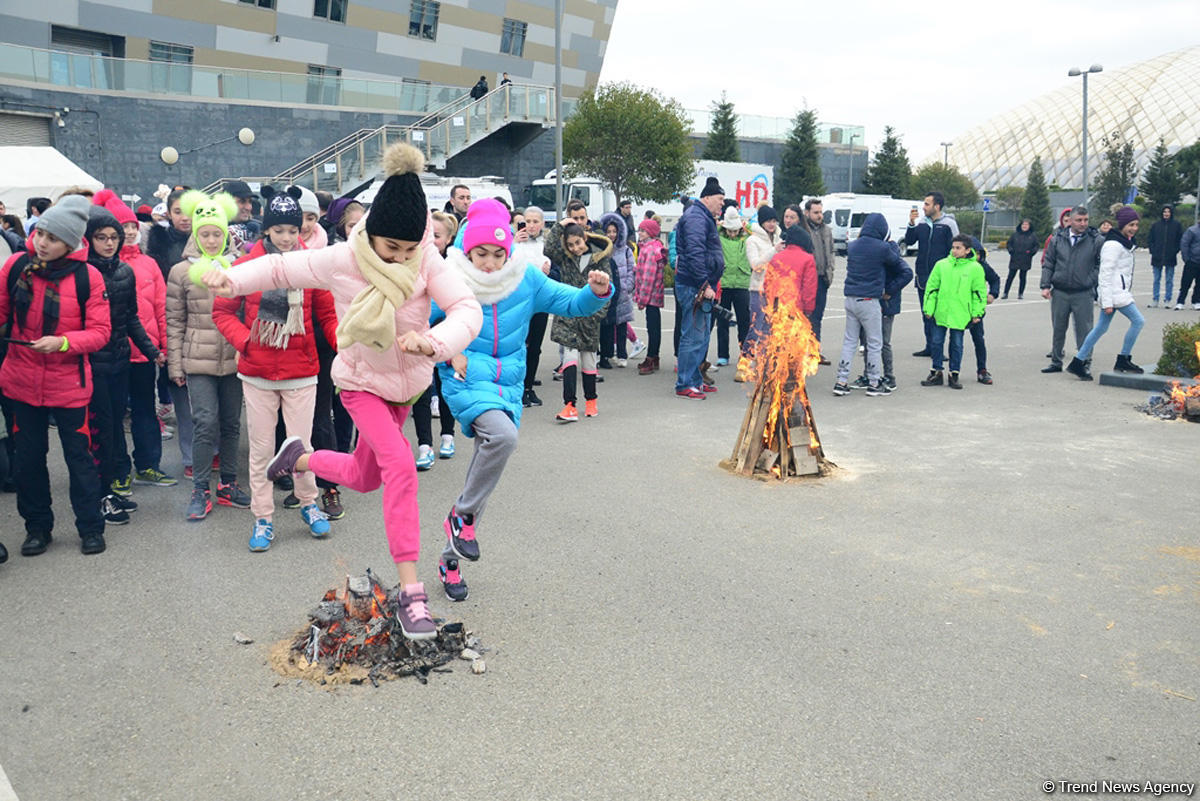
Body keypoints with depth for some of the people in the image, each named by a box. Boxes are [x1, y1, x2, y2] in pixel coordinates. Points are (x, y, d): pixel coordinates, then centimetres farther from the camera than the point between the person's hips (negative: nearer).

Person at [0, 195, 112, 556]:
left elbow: (100, 331, -11)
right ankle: (37, 527, 29)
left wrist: (62, 342, -25)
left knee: (78, 455, 7)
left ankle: (90, 528, 22)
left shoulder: (87, 276, -12)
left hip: (68, 383, -3)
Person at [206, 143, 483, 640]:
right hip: (361, 381, -4)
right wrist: (231, 278, -27)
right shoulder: (343, 260, -21)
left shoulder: (426, 261, -19)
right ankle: (410, 592, -21)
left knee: (365, 476, 19)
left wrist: (434, 341, -49)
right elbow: (281, 267, -10)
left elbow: (468, 309, -30)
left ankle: (300, 458, 51)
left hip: (406, 380, 4)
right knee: (400, 465, -24)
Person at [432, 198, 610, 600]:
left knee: (490, 462, 8)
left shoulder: (526, 279, 0)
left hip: (508, 384, 5)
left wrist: (598, 292, -18)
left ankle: (451, 558, 26)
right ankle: (462, 515, -9)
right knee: (502, 434, -33)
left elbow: (571, 303, 2)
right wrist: (447, 352, -15)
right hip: (466, 380, -4)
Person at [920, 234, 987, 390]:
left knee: (957, 344, 6)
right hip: (940, 312, 2)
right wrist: (928, 308, 2)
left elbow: (980, 292, 2)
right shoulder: (941, 265, 3)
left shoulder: (975, 268, -1)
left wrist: (977, 313, -1)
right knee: (936, 342, 6)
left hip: (960, 315, -2)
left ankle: (954, 375, 16)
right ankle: (936, 373, 18)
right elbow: (931, 288, 6)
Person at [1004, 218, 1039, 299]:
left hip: (1025, 261, 0)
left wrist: (1031, 252, -7)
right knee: (1010, 276, -1)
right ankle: (1005, 293, 4)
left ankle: (1021, 294, 15)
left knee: (1023, 277, 6)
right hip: (1014, 260, 0)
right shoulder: (1015, 234, 3)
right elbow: (1008, 243, 10)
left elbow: (1036, 246, 8)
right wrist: (1011, 251, -5)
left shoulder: (1033, 235, 3)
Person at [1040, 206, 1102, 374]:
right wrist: (1045, 285, 0)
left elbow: (1101, 264, 3)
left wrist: (1091, 281, -6)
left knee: (1084, 330, 1)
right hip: (1059, 292, 2)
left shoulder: (1096, 240, -2)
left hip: (1083, 294, -2)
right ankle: (1056, 362, 24)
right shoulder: (1058, 239, 3)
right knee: (1058, 329, 12)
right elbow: (1048, 263, 7)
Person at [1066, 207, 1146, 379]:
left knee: (1101, 327, 8)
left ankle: (1078, 363, 10)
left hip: (1121, 292, 10)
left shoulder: (1125, 242, 17)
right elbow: (1105, 274, -18)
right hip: (1115, 293, -10)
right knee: (1138, 320, -9)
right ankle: (1123, 361, 0)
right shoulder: (1113, 245, -14)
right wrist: (1107, 302, -21)